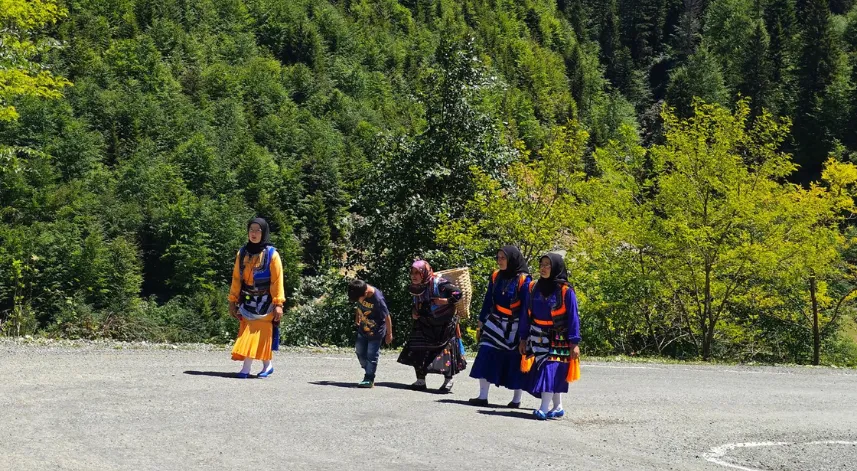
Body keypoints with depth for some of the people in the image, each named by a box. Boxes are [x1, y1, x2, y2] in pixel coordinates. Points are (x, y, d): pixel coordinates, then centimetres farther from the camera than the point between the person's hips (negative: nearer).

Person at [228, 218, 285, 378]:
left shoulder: (272, 254, -5)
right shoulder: (242, 253, 7)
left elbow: (277, 281, -7)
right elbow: (236, 278, 10)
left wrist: (278, 304, -13)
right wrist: (233, 300, 6)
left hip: (264, 302, -4)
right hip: (247, 300, 4)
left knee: (256, 332, -8)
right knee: (247, 332, 0)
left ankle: (247, 368, -11)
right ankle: (267, 365, 9)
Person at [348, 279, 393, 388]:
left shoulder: (378, 299, -33)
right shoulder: (360, 291, -15)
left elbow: (387, 317, -21)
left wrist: (389, 334, -12)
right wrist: (357, 316, 17)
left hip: (375, 332, -7)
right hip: (363, 329, 7)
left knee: (371, 355, -2)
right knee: (360, 352, 13)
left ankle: (369, 379, 7)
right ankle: (368, 372, 30)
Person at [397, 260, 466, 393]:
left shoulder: (438, 283, -20)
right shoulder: (416, 288, 3)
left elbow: (457, 293, -19)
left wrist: (446, 301, -27)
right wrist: (414, 313, 2)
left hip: (445, 326, -6)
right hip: (425, 326, 6)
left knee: (446, 351, -1)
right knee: (418, 352, 1)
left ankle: (448, 382, 12)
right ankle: (421, 381, 11)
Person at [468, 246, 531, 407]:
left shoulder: (523, 280, -10)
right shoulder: (496, 276, 5)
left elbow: (526, 307, -10)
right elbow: (488, 300, 12)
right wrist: (482, 320, 12)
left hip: (514, 328, -4)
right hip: (495, 324, 4)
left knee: (515, 363, 4)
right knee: (486, 357, -5)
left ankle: (516, 399, 17)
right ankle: (483, 396, -1)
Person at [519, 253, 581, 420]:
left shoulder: (566, 291, -8)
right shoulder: (534, 287, 4)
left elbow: (573, 317, -7)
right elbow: (527, 314, 9)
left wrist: (574, 342, -11)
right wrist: (523, 338, 10)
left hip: (557, 339, -4)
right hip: (537, 337, 4)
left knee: (550, 370, -11)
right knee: (553, 374, 7)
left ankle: (545, 409, -11)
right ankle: (558, 407, 18)